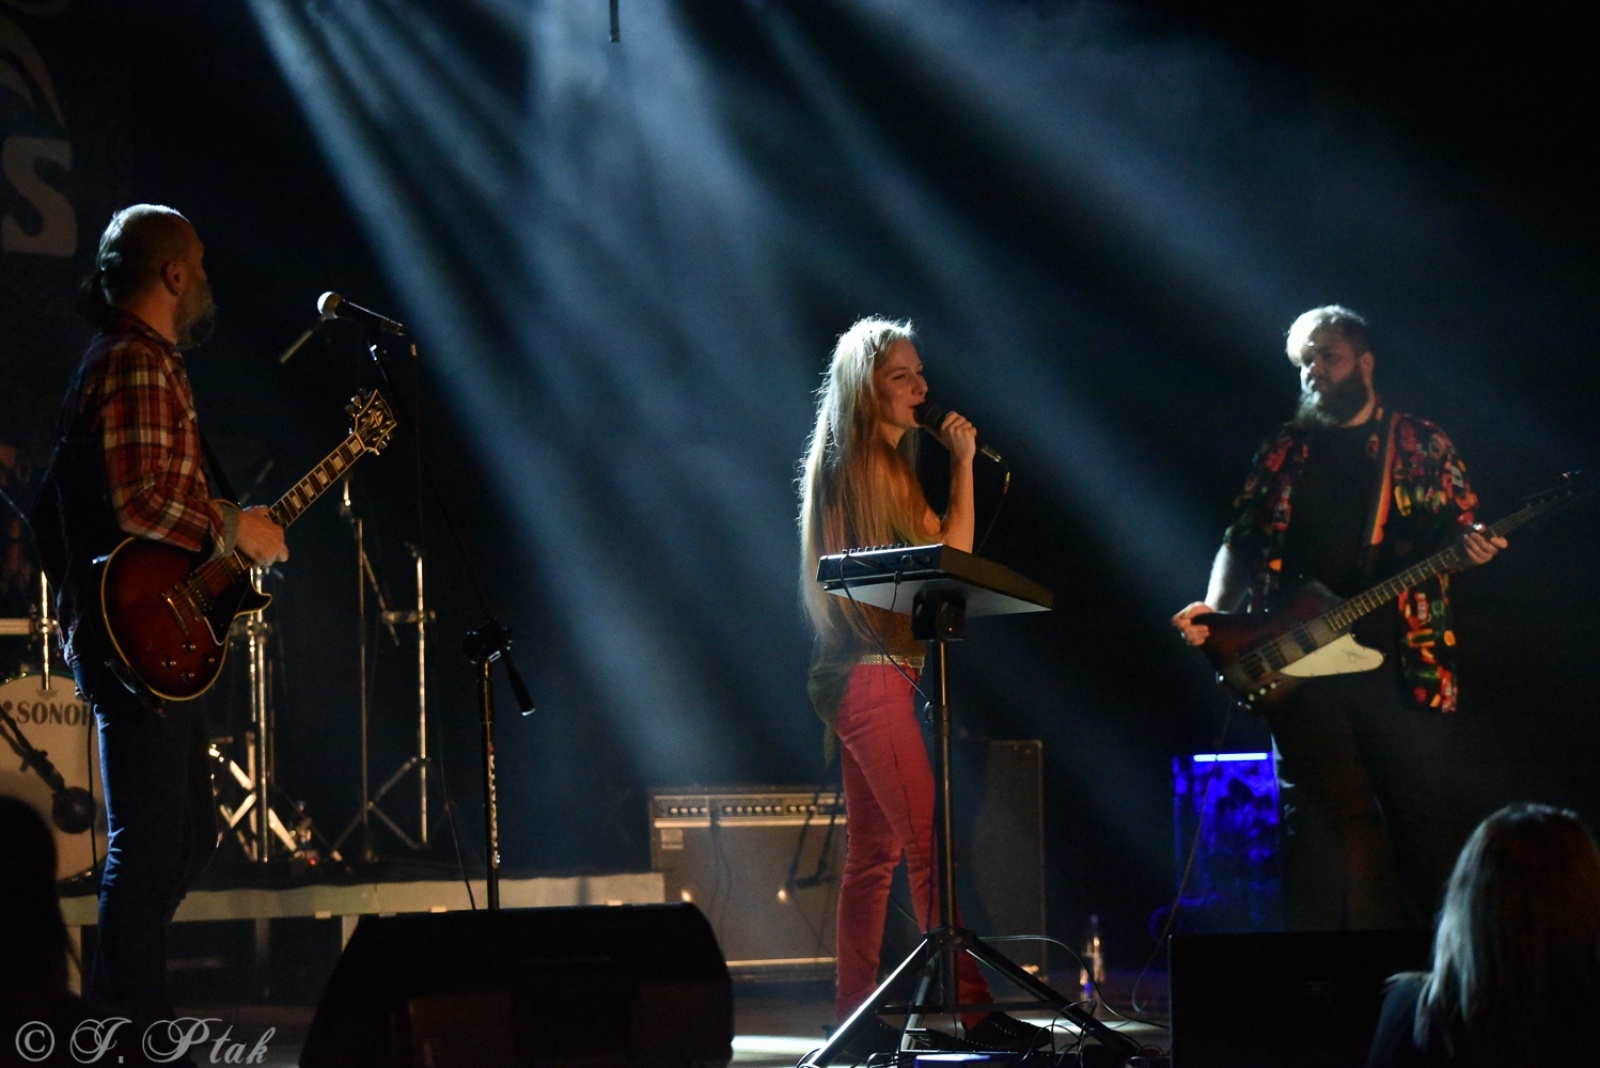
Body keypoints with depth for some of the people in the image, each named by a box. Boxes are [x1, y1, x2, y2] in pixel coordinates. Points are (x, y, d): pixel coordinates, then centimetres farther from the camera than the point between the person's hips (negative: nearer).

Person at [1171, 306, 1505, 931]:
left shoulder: (1420, 445, 11)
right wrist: (1216, 608, -4)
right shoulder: (1283, 452, 15)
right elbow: (1241, 543, 13)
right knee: (1321, 815, -2)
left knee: (1419, 814, -2)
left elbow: (1457, 530, 9)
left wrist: (1471, 548, -14)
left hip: (1398, 660, -1)